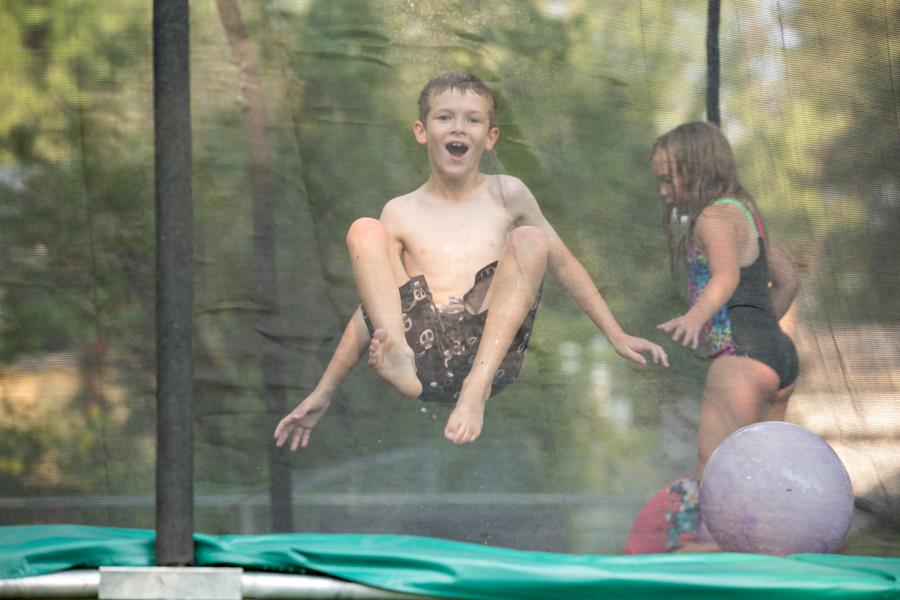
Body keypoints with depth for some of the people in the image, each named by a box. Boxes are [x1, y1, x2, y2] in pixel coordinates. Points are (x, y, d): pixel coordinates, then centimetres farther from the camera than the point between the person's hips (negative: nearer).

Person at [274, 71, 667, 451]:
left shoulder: (507, 196, 15)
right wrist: (323, 394, 16)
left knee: (528, 240, -19)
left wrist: (617, 337, 17)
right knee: (365, 231, -10)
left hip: (491, 349, 0)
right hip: (425, 351, 1)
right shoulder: (400, 213, 15)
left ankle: (478, 385, -32)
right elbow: (370, 308, 19)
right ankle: (399, 357, -33)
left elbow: (564, 265, 21)